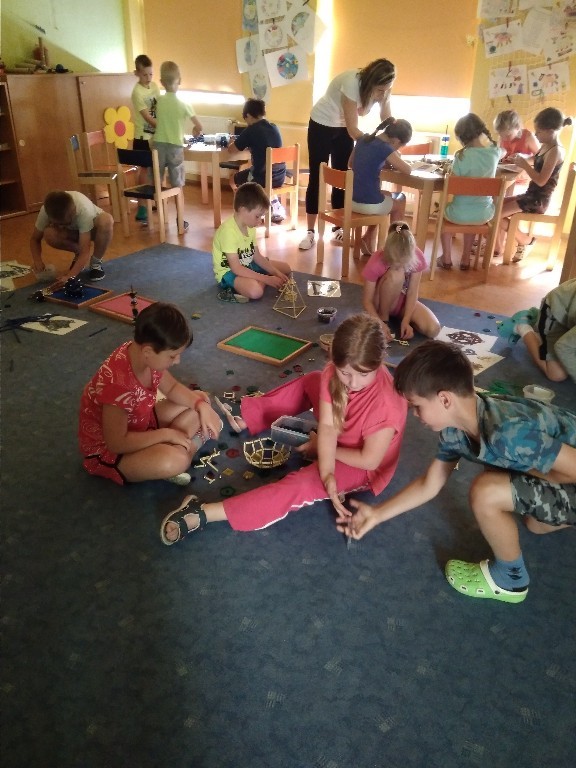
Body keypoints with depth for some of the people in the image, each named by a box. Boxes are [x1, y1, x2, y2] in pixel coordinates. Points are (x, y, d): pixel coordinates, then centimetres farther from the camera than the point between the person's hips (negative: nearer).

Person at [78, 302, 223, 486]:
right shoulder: (117, 383, -37)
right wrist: (166, 434, -24)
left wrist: (201, 405, -14)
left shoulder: (145, 356, -13)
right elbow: (117, 443, -31)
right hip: (108, 450, -9)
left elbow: (172, 388, 3)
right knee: (174, 461, -35)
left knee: (199, 400, 3)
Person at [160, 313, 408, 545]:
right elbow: (327, 427, -24)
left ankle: (203, 514, -26)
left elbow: (369, 460, -29)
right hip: (336, 439, 7)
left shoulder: (387, 404, -37)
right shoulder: (335, 372, -22)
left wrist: (321, 447, -16)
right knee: (313, 381, 11)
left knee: (299, 486, -27)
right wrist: (327, 474, -37)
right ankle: (249, 416, 25)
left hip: (360, 465, -7)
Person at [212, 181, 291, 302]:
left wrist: (276, 273, -6)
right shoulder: (228, 230, -26)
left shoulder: (250, 227, 2)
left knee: (285, 268, 9)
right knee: (255, 291, -38)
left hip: (247, 265, 10)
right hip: (229, 272, -10)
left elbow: (257, 257, 8)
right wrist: (267, 279, -28)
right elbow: (236, 268, -29)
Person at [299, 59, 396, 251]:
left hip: (344, 127, 6)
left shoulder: (382, 89, -16)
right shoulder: (351, 83, -34)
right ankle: (310, 231, -1)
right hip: (322, 124, -6)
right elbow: (353, 130, -34)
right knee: (317, 177, -4)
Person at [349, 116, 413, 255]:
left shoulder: (363, 139, 5)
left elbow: (351, 163, 21)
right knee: (400, 200, 23)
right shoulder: (385, 149, -16)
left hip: (351, 199, 7)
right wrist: (394, 161, 11)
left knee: (388, 196, 35)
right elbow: (407, 170, -8)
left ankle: (367, 238, 30)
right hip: (369, 204, -7)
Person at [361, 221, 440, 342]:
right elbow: (367, 301, -23)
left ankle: (398, 316, 5)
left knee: (433, 330, -23)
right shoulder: (376, 262, -30)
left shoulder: (417, 257, -22)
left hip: (404, 301, 3)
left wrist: (406, 321, -26)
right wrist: (381, 323, -35)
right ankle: (384, 317, -13)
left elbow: (412, 293, -17)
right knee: (396, 275, -36)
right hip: (382, 303, -3)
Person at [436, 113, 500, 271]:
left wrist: (450, 172, 5)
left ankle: (446, 258, 28)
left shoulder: (462, 156, -20)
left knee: (444, 209, 33)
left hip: (460, 214, -4)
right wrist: (483, 136, 14)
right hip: (484, 214, 4)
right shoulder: (494, 152, -3)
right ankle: (465, 259, 37)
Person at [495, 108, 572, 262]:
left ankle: (526, 240, 3)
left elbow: (541, 180, -22)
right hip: (532, 195, 9)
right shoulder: (545, 146, 8)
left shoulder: (555, 151, -19)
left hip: (539, 200, -9)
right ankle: (498, 248, 4)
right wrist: (520, 160, 6)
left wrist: (524, 164, -15)